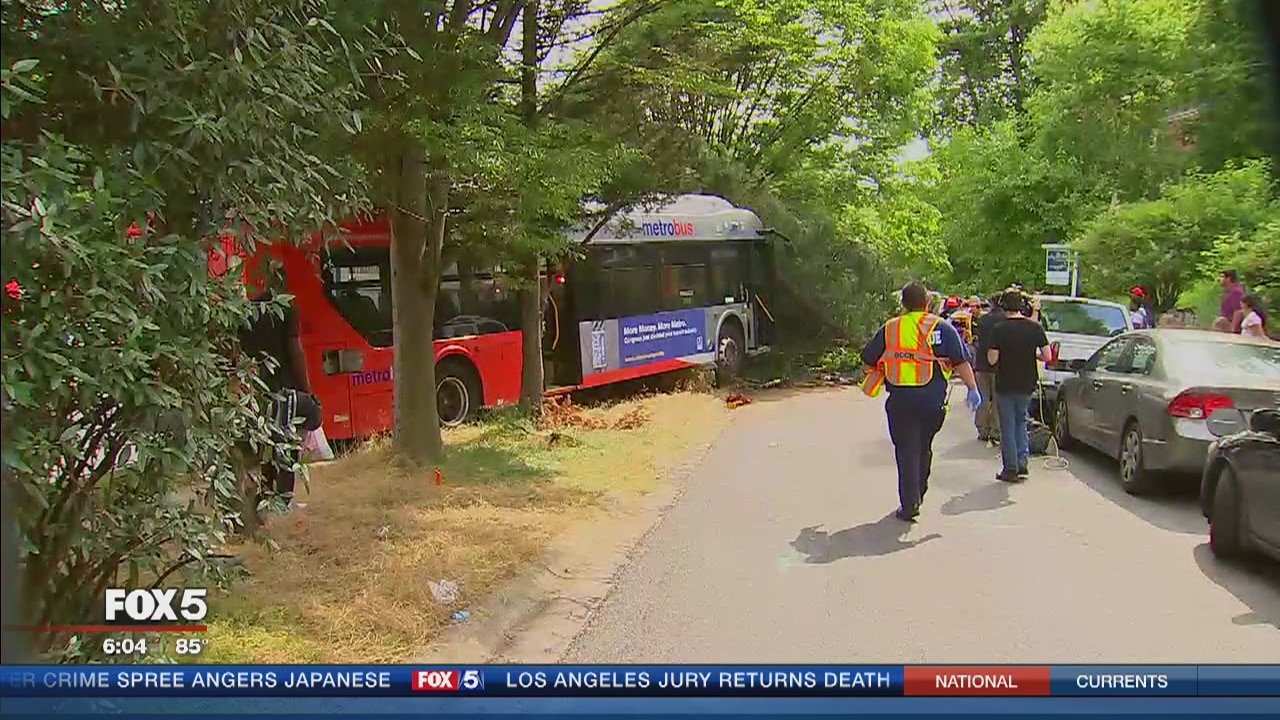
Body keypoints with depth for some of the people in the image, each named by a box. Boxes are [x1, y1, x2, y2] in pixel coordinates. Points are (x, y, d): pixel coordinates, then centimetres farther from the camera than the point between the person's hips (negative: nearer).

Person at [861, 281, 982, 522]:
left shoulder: (889, 329, 7)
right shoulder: (942, 328, 3)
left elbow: (868, 363, 11)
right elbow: (960, 361, -4)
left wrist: (879, 379, 29)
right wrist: (973, 389, 3)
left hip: (900, 400, 0)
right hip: (932, 401, 0)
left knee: (906, 451, 3)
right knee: (923, 449, 18)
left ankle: (909, 505, -3)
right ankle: (917, 496, 29)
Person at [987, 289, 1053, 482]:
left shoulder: (999, 330, -13)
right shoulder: (1035, 327, -5)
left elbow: (992, 359, -16)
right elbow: (1047, 356, -6)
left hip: (1005, 384, -3)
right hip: (1027, 384, 3)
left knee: (1008, 426, 6)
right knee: (1021, 422, 20)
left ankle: (1010, 469, 8)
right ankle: (1023, 463, 14)